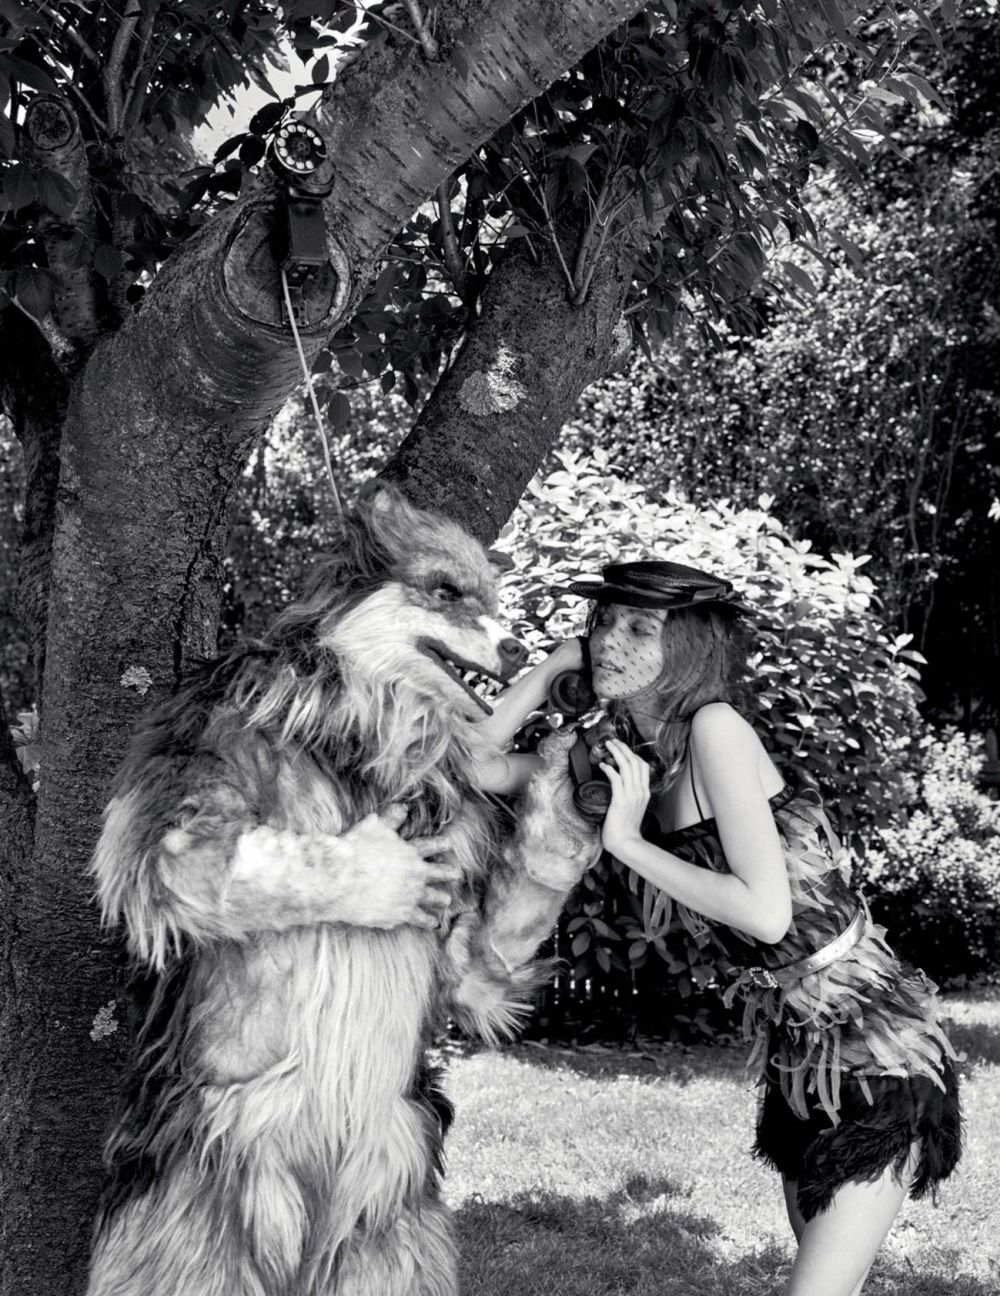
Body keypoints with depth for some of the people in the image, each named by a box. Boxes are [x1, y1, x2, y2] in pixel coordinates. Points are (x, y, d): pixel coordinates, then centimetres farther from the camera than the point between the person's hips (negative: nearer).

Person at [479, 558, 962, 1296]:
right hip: (794, 1051, 8)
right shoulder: (636, 755, 4)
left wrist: (628, 842, -19)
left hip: (873, 1047, -8)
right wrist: (550, 669, 1)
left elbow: (767, 913, -23)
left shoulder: (715, 727, -18)